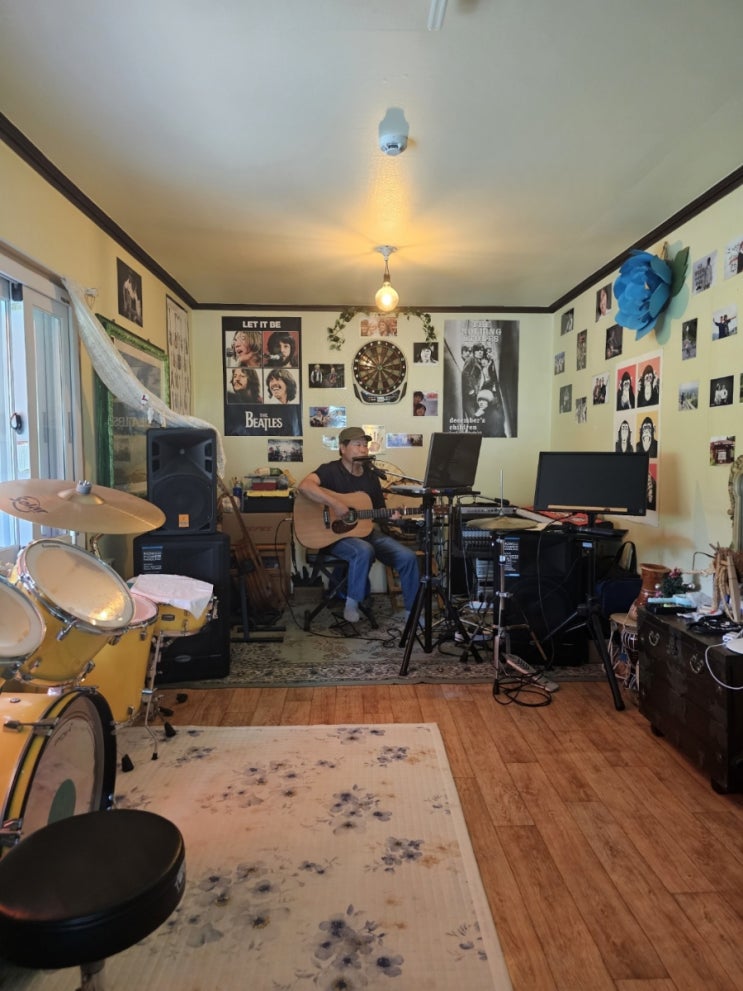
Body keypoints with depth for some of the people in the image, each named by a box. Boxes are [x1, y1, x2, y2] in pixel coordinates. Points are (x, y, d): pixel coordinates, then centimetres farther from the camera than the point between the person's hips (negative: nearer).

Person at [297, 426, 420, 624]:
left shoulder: (371, 476, 12)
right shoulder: (331, 470, -8)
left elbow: (379, 510, 18)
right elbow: (305, 486, -28)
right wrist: (335, 504, -32)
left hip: (368, 531, 6)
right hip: (337, 534, -6)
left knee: (408, 556, -12)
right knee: (364, 551, -38)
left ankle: (413, 611, 3)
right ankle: (352, 603, -16)